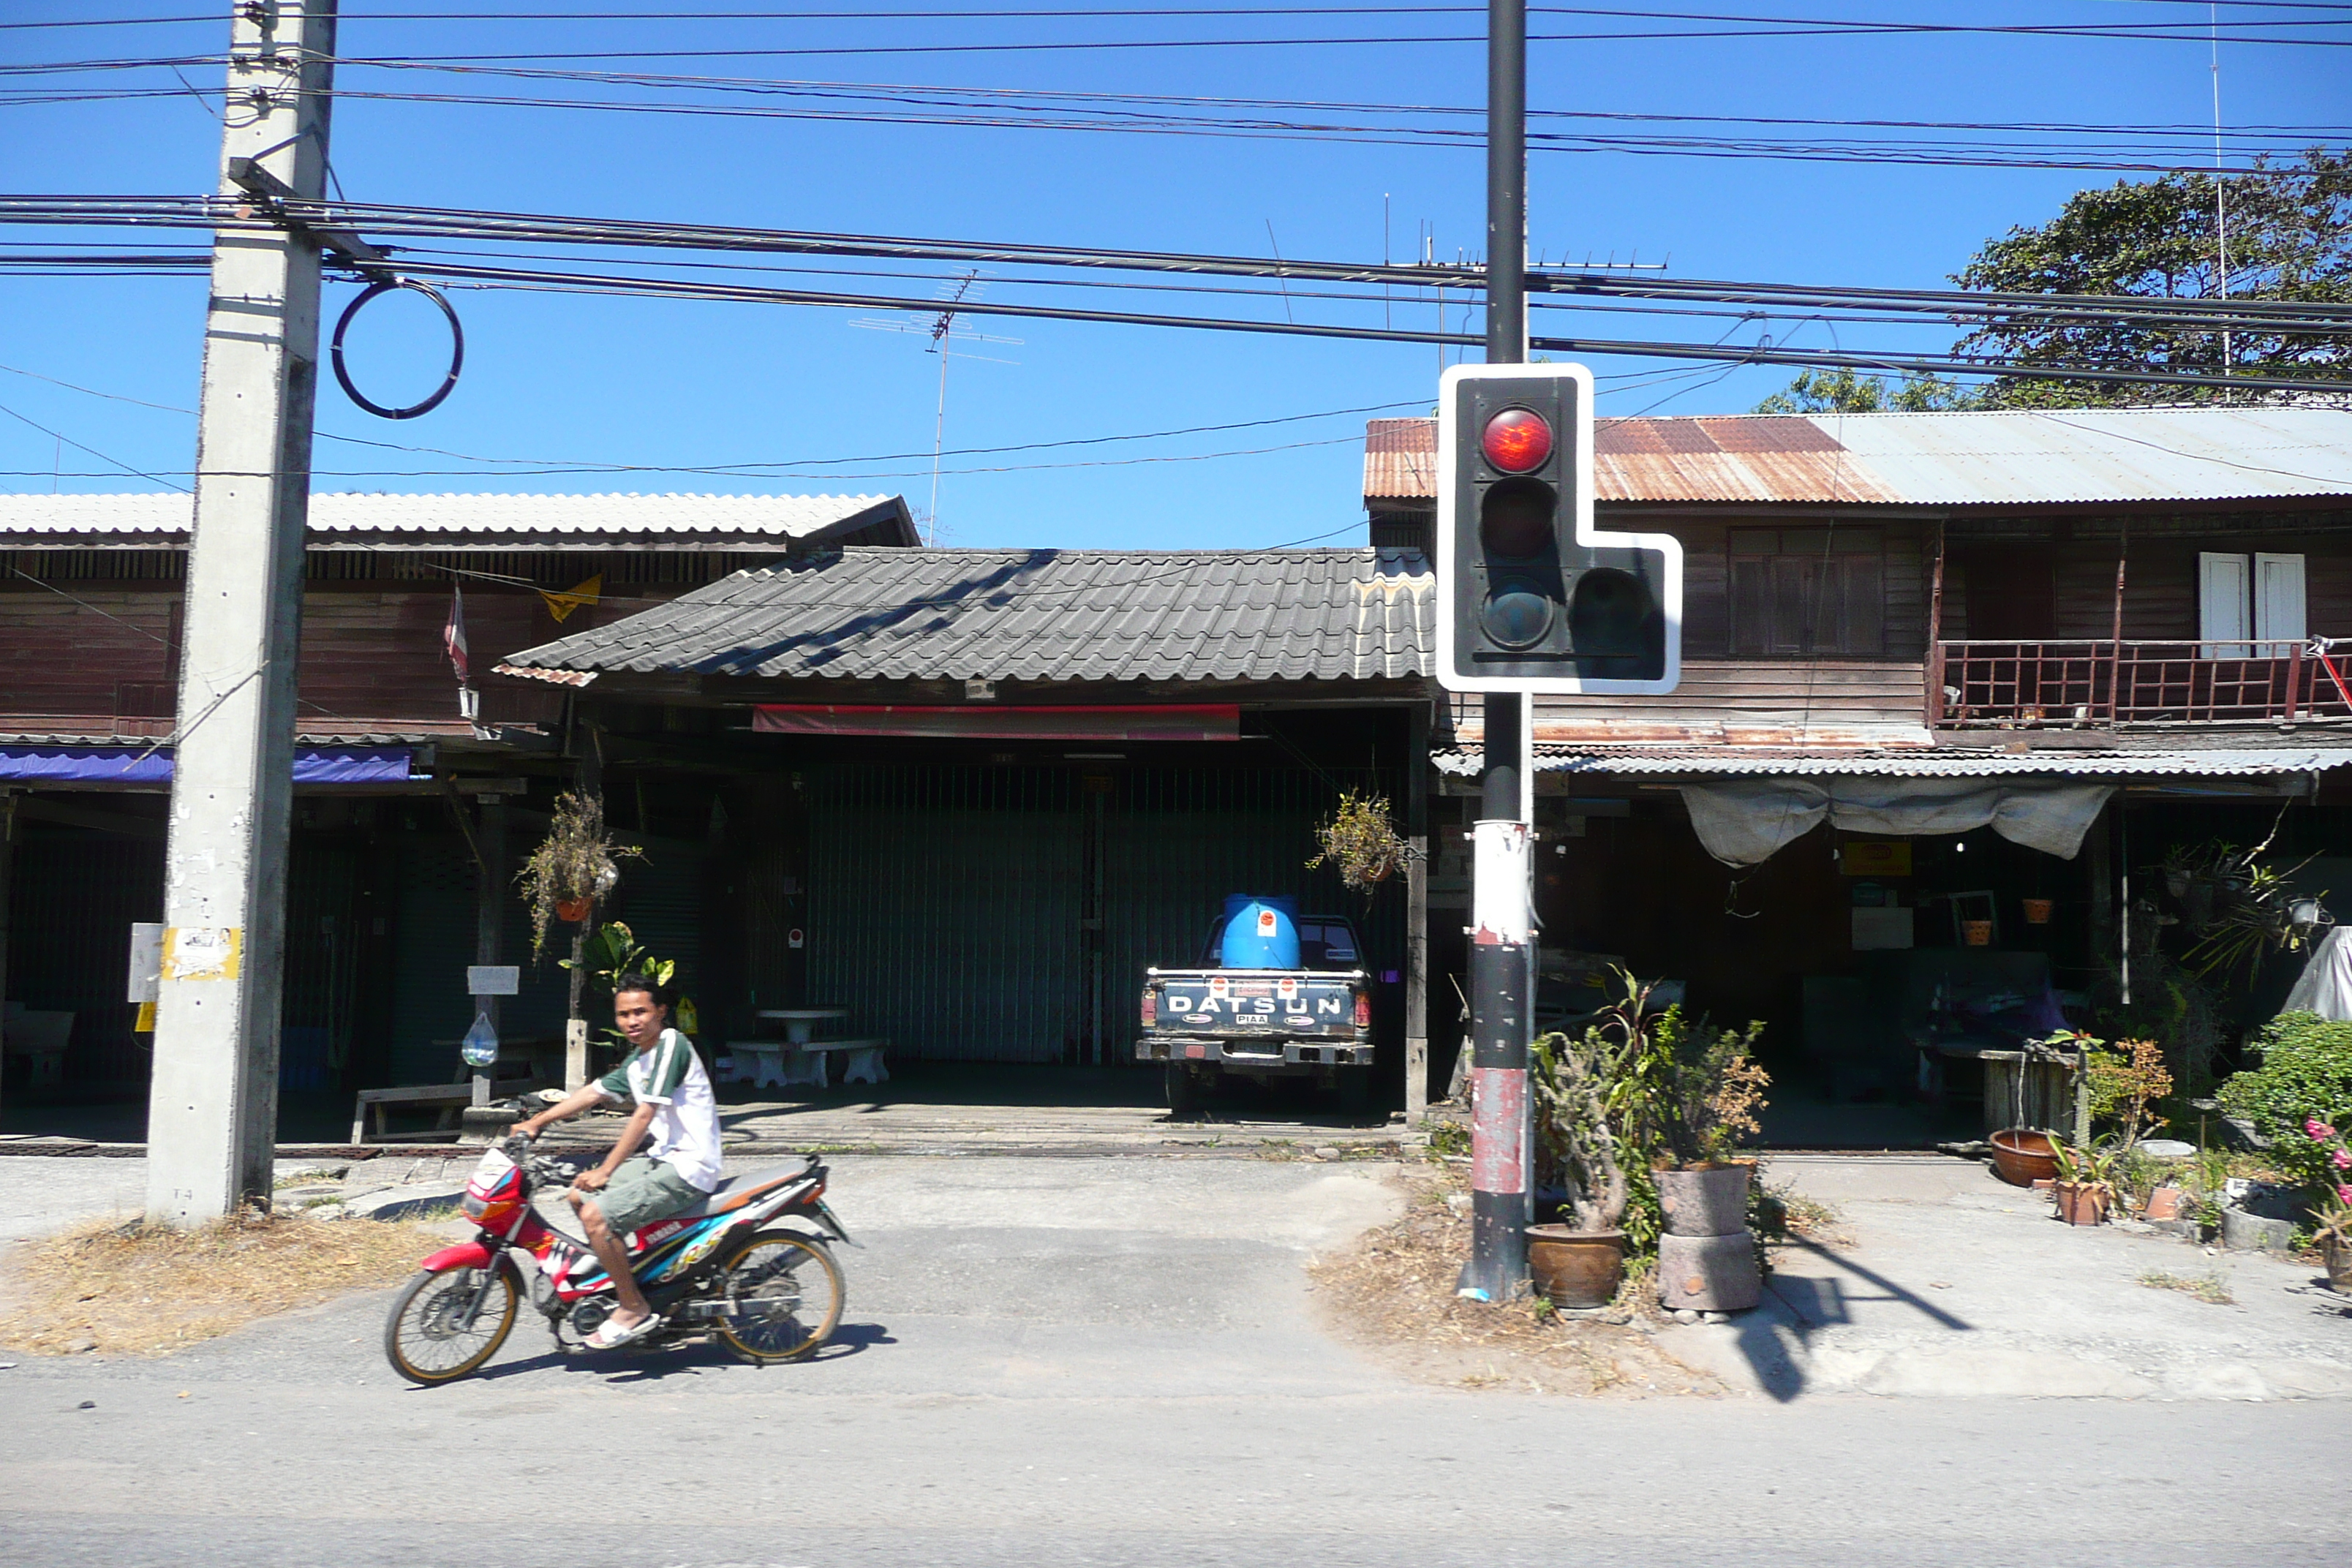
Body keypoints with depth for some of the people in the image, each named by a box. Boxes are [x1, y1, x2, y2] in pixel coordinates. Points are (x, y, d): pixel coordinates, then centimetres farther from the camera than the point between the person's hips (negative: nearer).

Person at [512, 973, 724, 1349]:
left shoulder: (671, 1044, -15)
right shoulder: (638, 1060, 16)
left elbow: (644, 1115, -20)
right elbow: (593, 1093, 22)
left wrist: (605, 1172, -18)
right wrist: (535, 1122, 15)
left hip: (688, 1167, -10)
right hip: (664, 1159, 10)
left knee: (597, 1215, -21)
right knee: (578, 1195, 17)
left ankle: (634, 1308, -7)